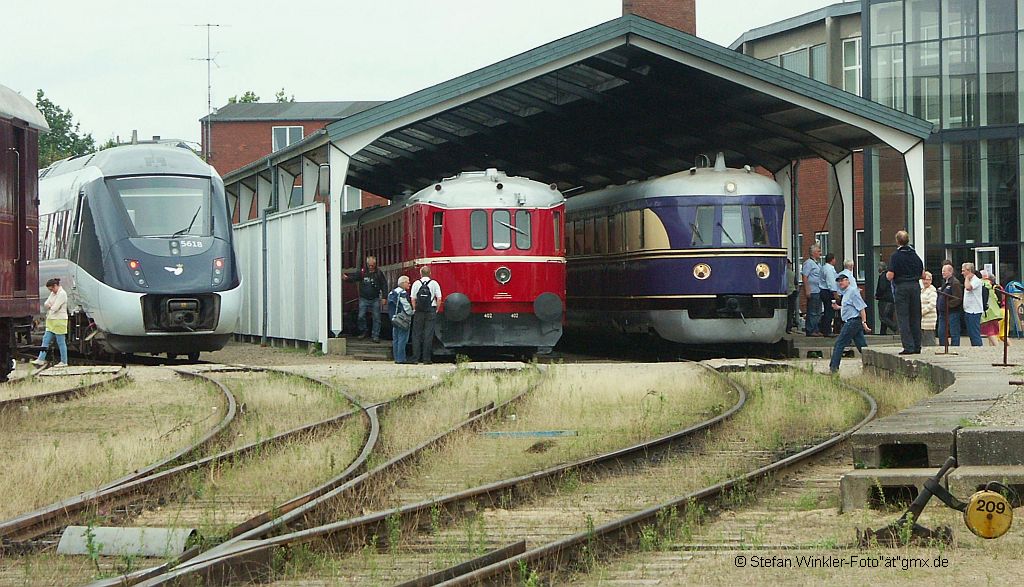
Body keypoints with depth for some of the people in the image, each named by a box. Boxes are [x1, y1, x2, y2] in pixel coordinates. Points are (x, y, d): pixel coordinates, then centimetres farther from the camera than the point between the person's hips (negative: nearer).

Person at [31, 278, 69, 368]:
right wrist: (50, 306, -9)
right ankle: (41, 360, 8)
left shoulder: (62, 294, -15)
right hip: (51, 320, 9)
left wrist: (50, 306, 1)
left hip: (59, 320, -9)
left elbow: (55, 308, -19)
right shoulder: (53, 293, 14)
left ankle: (64, 362, 4)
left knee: (61, 342, -3)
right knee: (46, 339, 6)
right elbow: (46, 304, 12)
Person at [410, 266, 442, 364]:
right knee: (428, 335, 2)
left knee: (416, 334, 7)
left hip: (419, 312, 0)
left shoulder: (416, 284, 0)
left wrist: (414, 309, 8)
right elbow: (439, 298, -4)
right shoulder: (434, 284, -1)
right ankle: (426, 358, 0)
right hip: (431, 311, 0)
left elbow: (413, 299, -2)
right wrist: (436, 309, 7)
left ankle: (416, 357, 3)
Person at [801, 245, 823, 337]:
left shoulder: (817, 264, 19)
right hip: (812, 291, -9)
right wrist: (807, 291, -20)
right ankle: (810, 331, -3)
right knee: (812, 312, -7)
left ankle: (815, 330, 15)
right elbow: (805, 277, -15)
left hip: (818, 291, 9)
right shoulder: (808, 263, -9)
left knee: (818, 312, 11)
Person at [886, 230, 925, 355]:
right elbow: (923, 274, 10)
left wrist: (887, 274, 9)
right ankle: (917, 346, 11)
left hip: (901, 288, -5)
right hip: (915, 286, 5)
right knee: (915, 318, 10)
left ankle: (908, 346, -10)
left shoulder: (895, 256, -9)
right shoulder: (915, 255, 6)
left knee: (903, 318, -2)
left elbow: (890, 276, -14)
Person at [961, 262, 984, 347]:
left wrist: (967, 278, -16)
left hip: (974, 311, -10)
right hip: (968, 311, 10)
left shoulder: (976, 280, -12)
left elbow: (968, 287, -28)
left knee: (975, 334, -10)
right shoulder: (969, 280, 18)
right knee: (971, 334, 12)